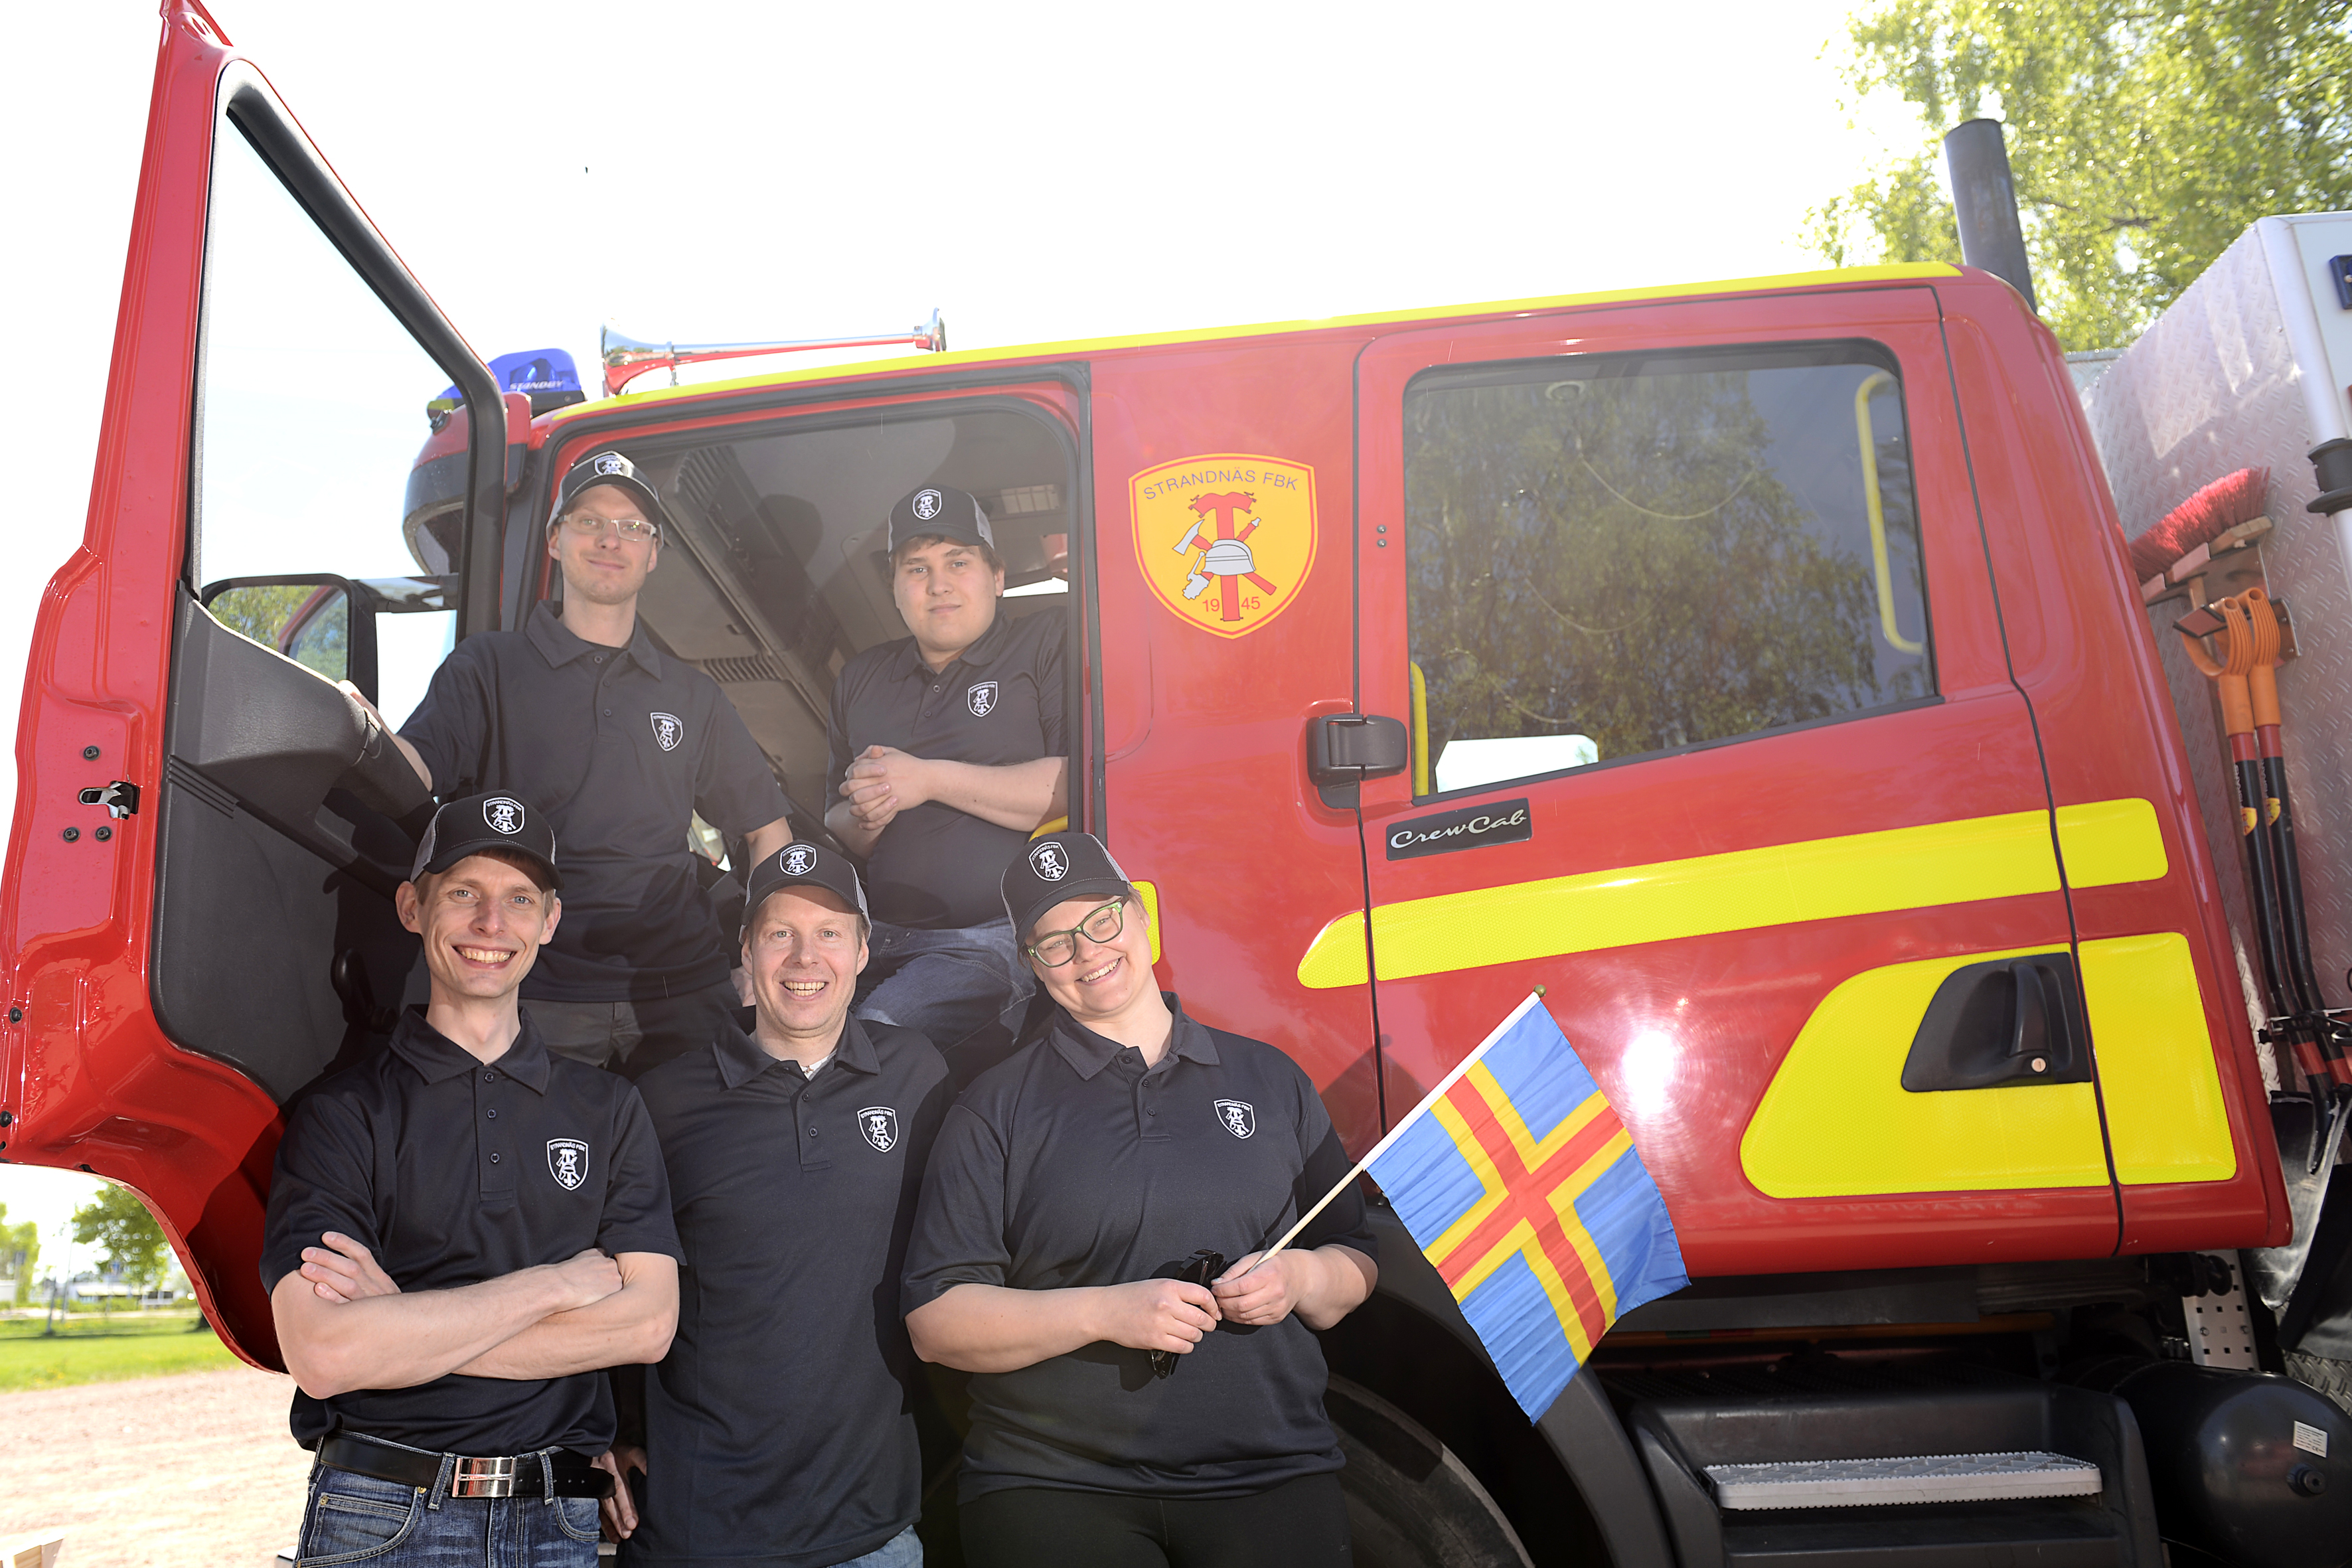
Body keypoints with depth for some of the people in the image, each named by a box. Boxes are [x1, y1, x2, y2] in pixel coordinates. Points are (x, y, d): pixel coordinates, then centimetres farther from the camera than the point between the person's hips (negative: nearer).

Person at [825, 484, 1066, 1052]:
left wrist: (929, 780, -9)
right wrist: (863, 819, -1)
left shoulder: (1044, 644, 3)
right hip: (879, 937, 6)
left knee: (876, 1037, -29)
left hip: (995, 938, -6)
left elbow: (1081, 787, -12)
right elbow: (838, 829, 25)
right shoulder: (860, 679, 20)